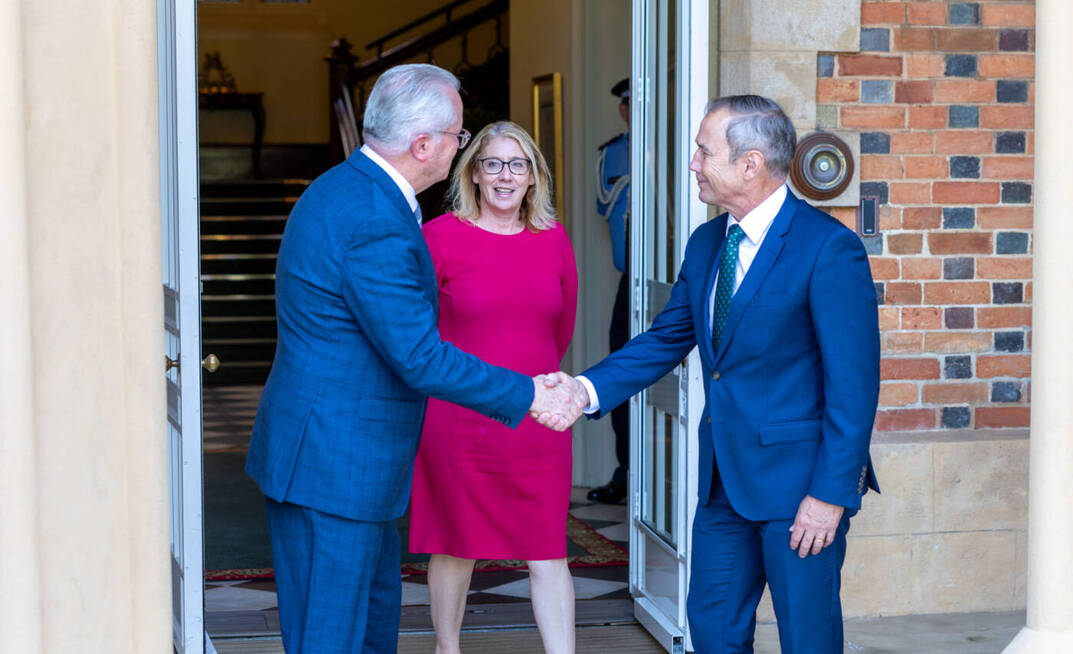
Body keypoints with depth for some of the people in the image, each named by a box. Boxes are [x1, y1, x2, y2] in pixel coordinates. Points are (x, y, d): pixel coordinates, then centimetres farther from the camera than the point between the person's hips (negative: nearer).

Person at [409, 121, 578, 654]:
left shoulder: (553, 239, 3)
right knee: (456, 545, 12)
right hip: (457, 419, -2)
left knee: (548, 554, 1)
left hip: (537, 420, 2)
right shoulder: (440, 236, -8)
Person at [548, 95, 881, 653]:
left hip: (797, 481, -7)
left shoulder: (829, 248, -15)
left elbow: (853, 383, -16)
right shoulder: (706, 243, 9)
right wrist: (589, 388, -3)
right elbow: (667, 339, 13)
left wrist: (831, 493, -19)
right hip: (723, 480, 7)